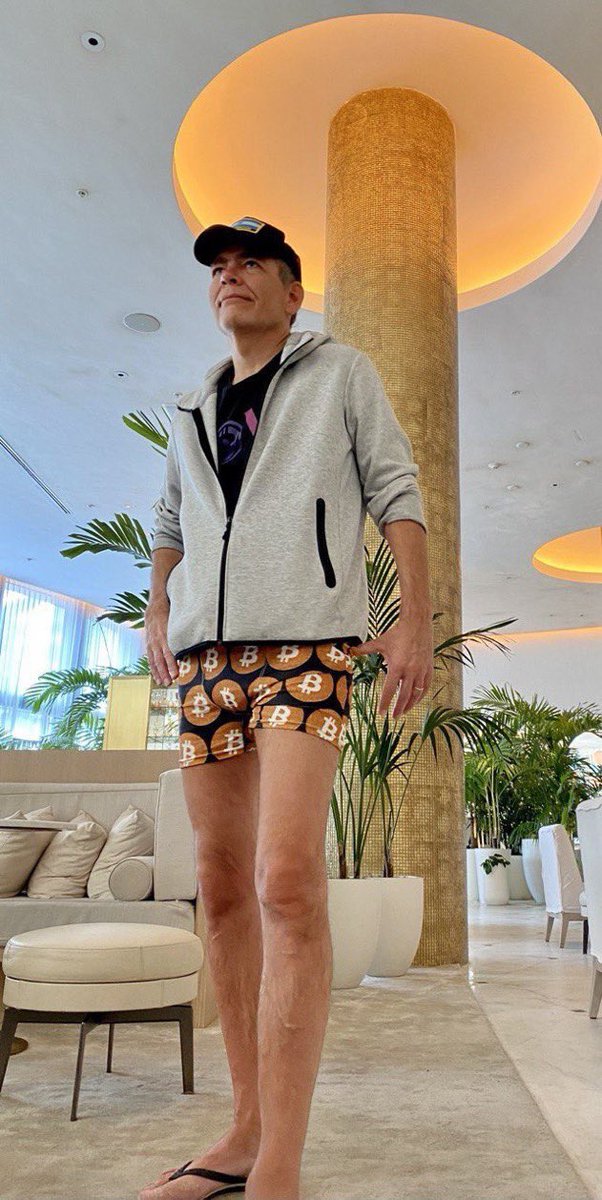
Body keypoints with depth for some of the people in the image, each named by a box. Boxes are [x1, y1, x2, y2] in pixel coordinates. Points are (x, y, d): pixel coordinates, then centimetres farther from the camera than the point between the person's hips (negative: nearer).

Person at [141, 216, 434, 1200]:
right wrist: (156, 612, 18)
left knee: (287, 881, -19)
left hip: (307, 642, -5)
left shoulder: (340, 372, 13)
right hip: (207, 650, 6)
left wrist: (416, 615, -7)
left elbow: (395, 489, 5)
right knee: (223, 887, 4)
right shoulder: (194, 412, 25)